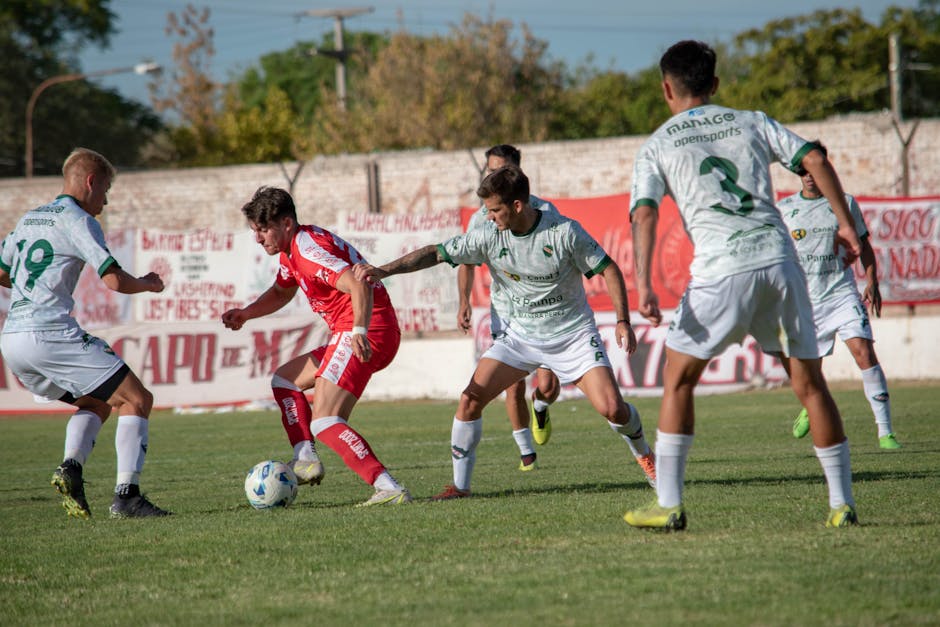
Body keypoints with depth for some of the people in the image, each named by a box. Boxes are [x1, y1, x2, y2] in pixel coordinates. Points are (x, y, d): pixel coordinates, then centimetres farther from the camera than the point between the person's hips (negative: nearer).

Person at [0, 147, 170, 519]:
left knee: (97, 403, 23)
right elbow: (115, 280, -12)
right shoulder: (77, 221, -4)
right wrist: (148, 284, 9)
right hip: (50, 333, -8)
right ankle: (126, 495, -13)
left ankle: (70, 467, -2)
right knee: (137, 400, -2)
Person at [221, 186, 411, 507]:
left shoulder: (308, 250, -17)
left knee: (324, 422, -19)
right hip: (350, 335, 11)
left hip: (367, 335, -11)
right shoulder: (292, 251, 16)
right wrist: (245, 314, 18)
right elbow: (281, 292, 35)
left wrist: (360, 331, -42)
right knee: (284, 379, 24)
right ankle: (305, 460, 11)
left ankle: (389, 489, -30)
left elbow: (360, 286, -29)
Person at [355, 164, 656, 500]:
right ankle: (460, 485, 1)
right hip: (520, 335, 3)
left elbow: (608, 269, -9)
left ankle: (643, 454, 20)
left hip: (573, 334, -3)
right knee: (470, 399, -12)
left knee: (612, 408, -14)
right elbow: (436, 253, -7)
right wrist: (384, 270, -17)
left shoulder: (564, 232, -18)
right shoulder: (489, 237, -10)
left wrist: (623, 321, -16)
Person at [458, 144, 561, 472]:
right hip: (504, 312, 2)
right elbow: (467, 261, 14)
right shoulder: (481, 218, 1)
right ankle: (526, 453, 16)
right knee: (514, 389, -2)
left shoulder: (543, 210, -8)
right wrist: (464, 301, 4)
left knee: (547, 385, -11)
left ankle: (540, 407, 26)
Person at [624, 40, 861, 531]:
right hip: (778, 258, 3)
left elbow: (644, 215, -3)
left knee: (678, 377, 11)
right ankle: (842, 503, 9)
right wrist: (845, 224, 13)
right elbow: (816, 161, 8)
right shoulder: (751, 122, 19)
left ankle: (668, 505, 5)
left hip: (722, 269, -3)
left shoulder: (657, 146, 11)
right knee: (809, 381, 10)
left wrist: (643, 286, -11)